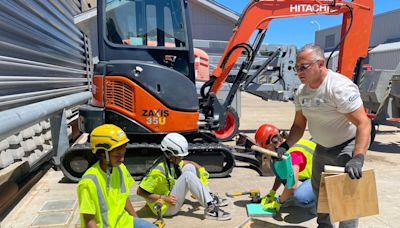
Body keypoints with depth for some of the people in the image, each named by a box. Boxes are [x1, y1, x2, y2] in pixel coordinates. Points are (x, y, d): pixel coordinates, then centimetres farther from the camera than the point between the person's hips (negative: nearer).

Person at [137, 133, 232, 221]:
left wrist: (201, 170, -4)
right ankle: (210, 209, -25)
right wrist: (163, 198, -27)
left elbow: (189, 163, 15)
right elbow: (140, 191, -25)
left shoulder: (172, 161, -1)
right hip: (165, 208, -9)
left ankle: (210, 198, 2)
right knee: (188, 175, -26)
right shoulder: (158, 171, -27)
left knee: (189, 167, 1)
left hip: (171, 195, 9)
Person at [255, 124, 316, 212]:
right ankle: (294, 193, 1)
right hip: (307, 176, 9)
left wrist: (278, 203, -23)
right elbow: (280, 174, 14)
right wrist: (271, 194, 9)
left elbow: (292, 184, -36)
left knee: (300, 198, -38)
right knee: (275, 163, -6)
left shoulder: (293, 152, -31)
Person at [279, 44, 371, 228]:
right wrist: (284, 146, -10)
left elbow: (363, 123, -32)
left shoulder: (339, 87, -27)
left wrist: (357, 159, -42)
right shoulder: (301, 92, -4)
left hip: (347, 146, -7)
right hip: (322, 147, 8)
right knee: (319, 189, 19)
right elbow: (299, 125, 4)